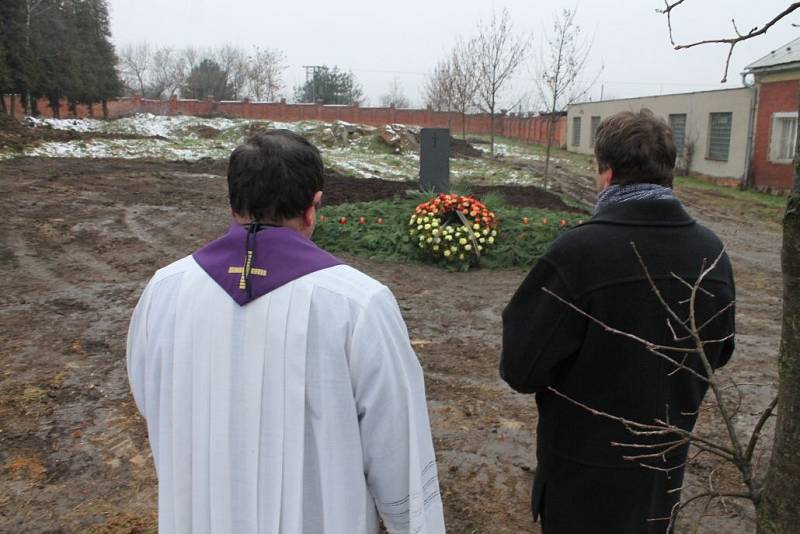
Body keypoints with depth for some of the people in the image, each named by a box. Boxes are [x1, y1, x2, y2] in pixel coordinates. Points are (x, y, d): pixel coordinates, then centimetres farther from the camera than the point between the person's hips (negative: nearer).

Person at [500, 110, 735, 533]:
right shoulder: (711, 252, -8)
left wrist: (522, 310, -6)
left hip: (586, 469, -5)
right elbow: (718, 353, 7)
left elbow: (520, 370, -22)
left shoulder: (578, 252, -27)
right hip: (667, 461, 5)